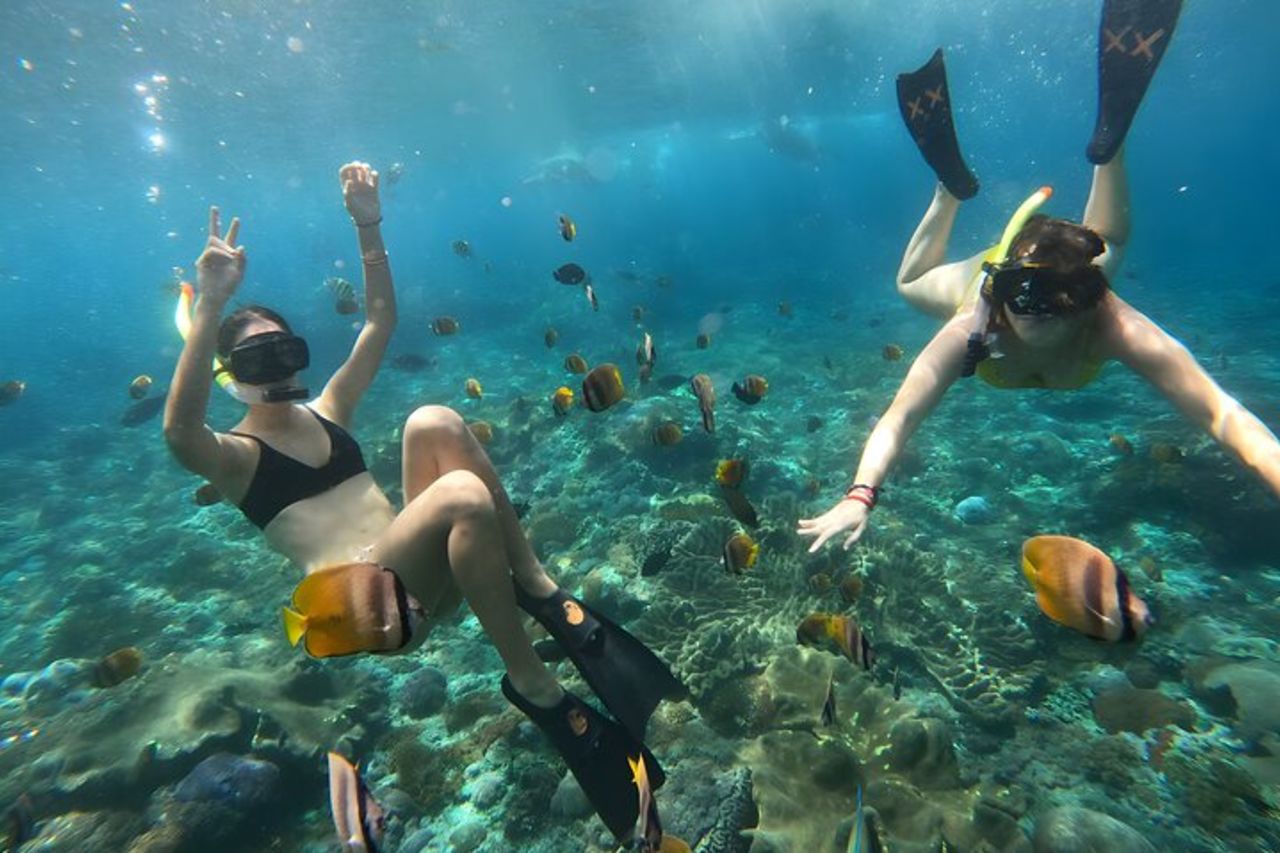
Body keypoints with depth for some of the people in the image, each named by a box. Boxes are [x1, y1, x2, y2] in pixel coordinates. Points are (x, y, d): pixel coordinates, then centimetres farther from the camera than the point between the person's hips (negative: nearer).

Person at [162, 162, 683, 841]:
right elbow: (180, 432, -19)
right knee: (463, 495, -34)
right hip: (357, 599, -5)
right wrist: (209, 307, -27)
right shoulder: (234, 454, 7)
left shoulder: (327, 411, 21)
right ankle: (534, 688, -22)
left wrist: (368, 228, 7)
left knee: (433, 420, -20)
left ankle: (543, 595, -21)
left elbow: (381, 321, 16)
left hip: (419, 571, 5)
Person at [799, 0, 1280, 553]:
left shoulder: (1112, 323, -46)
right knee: (912, 284, 28)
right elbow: (897, 420, -52)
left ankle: (1108, 140, 30)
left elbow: (1221, 413, -48)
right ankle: (953, 183, 27)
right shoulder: (975, 325, -47)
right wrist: (860, 496, -65)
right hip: (980, 274, -1)